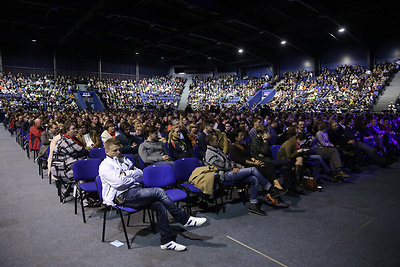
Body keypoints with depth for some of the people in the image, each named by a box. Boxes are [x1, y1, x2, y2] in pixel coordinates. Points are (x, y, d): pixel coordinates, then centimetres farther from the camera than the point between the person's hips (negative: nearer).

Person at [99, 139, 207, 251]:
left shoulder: (124, 160, 23)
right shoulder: (105, 166, 0)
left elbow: (140, 174, 16)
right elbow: (118, 182, -15)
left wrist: (126, 173, -1)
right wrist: (133, 177, 0)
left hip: (135, 191, 7)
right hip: (124, 196, -7)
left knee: (160, 206, -18)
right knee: (159, 191, -23)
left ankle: (166, 241, -10)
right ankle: (185, 220, -14)